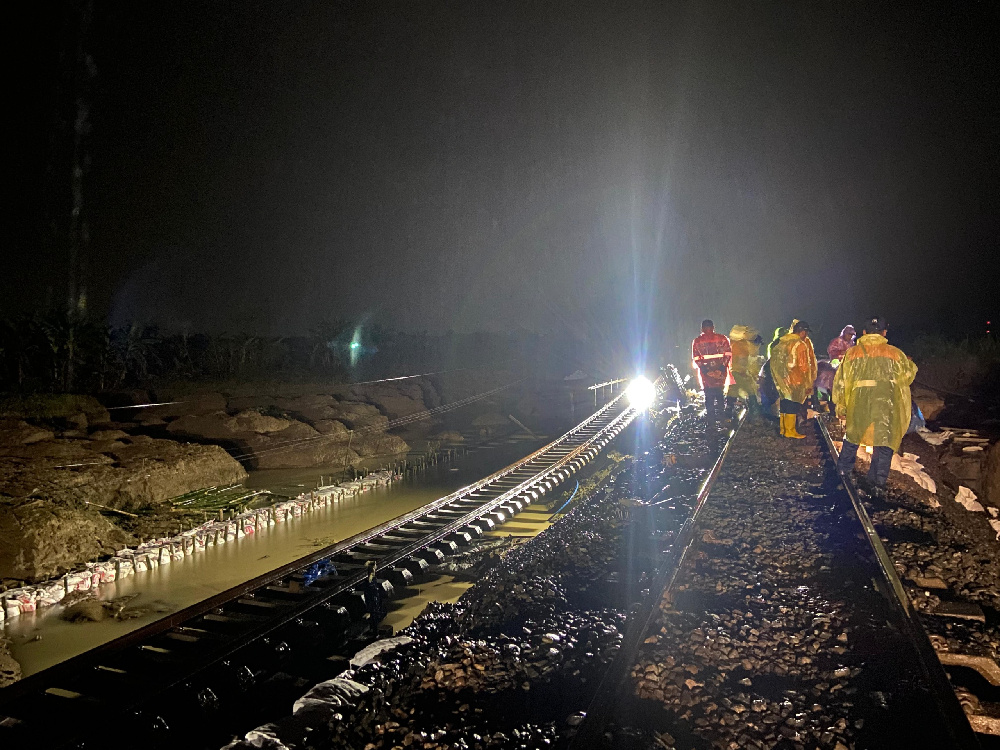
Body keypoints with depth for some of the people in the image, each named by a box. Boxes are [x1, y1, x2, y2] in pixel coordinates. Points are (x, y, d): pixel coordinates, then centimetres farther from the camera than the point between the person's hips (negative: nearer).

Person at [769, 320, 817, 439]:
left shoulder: (781, 342, 7)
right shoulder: (800, 345, -15)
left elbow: (774, 360, 12)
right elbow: (804, 366, -16)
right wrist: (808, 384, -9)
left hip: (783, 379, 7)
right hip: (795, 380, -7)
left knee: (784, 403, 15)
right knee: (793, 404, 0)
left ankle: (783, 429, 23)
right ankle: (790, 431, 5)